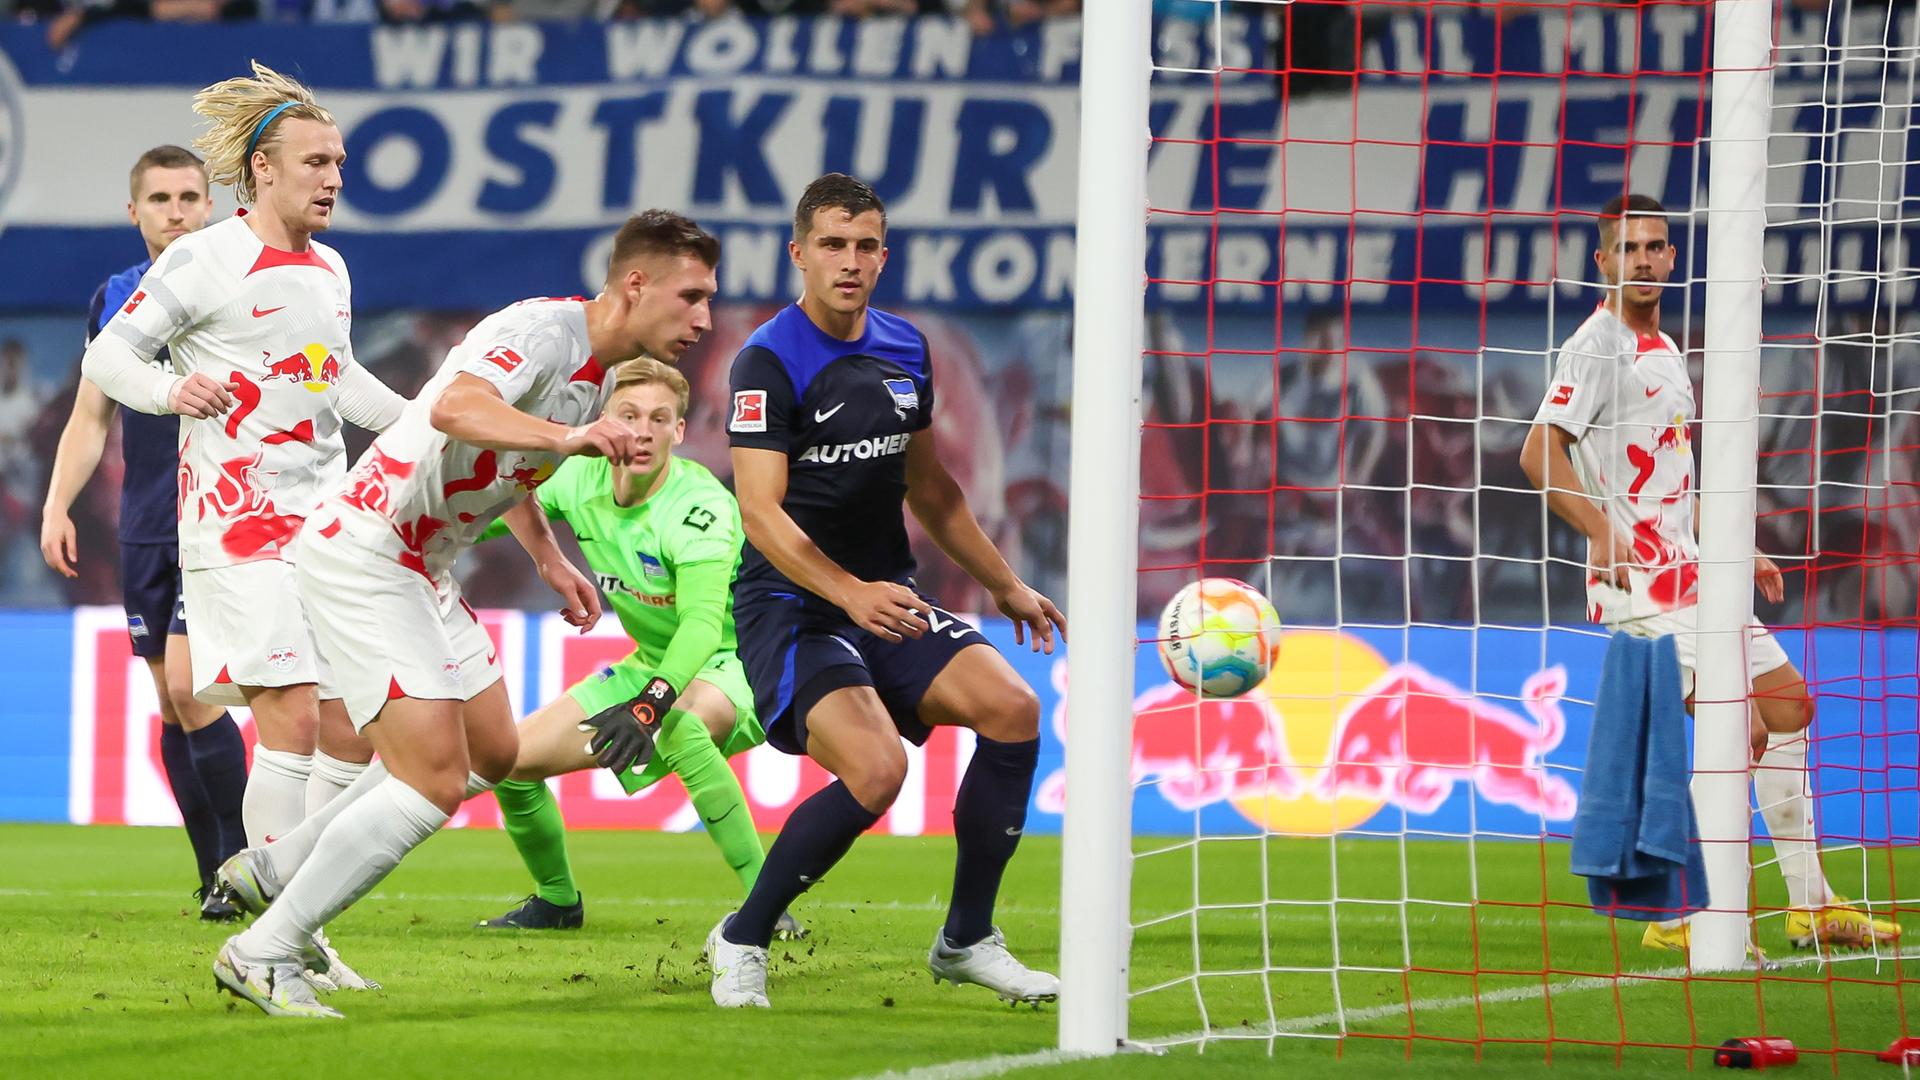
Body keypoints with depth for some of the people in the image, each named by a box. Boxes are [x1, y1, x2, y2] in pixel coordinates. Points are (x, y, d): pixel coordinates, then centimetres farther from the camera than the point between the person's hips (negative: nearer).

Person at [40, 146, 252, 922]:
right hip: (144, 530, 5)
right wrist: (57, 505, 5)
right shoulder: (114, 300, 11)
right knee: (169, 705, 5)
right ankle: (218, 882, 12)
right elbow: (90, 418, 15)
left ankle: (246, 863, -5)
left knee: (189, 689, -16)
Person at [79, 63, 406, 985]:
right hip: (238, 520, -8)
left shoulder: (330, 271, 15)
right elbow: (107, 355, -6)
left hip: (327, 520, 8)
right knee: (292, 714, -16)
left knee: (354, 728, 3)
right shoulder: (204, 261, -7)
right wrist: (169, 389, -24)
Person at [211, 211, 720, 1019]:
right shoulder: (545, 330, -20)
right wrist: (568, 436, -54)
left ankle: (271, 871, 25)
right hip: (362, 553, -11)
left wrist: (549, 559, 25)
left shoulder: (599, 366, 11)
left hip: (421, 570, 11)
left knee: (492, 754, 17)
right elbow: (455, 409, -41)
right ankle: (263, 954, -8)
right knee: (435, 782, -16)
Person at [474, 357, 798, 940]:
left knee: (677, 722, -41)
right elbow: (494, 517, 8)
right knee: (513, 760, 0)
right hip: (652, 665, 7)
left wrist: (654, 700, -60)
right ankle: (557, 899, 29)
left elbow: (703, 622, -44)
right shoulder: (583, 480, -10)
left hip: (737, 660, -7)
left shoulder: (700, 507, -30)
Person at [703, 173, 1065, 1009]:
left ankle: (966, 941, 2)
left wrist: (1005, 585, 25)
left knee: (1010, 708, -13)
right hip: (791, 605, -7)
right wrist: (849, 593, -34)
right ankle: (742, 941, -7)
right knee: (875, 769, -28)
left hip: (885, 597, 7)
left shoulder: (904, 350, 10)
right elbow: (760, 512, -21)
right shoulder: (769, 361, -13)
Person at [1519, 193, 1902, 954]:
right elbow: (1539, 452, -20)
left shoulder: (1665, 351, 19)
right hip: (1638, 579, -10)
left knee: (1789, 704, 13)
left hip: (1687, 572, 10)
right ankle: (1676, 916, -10)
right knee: (1740, 729, -18)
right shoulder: (1597, 346, -10)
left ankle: (1810, 906, 20)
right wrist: (1603, 532, -30)